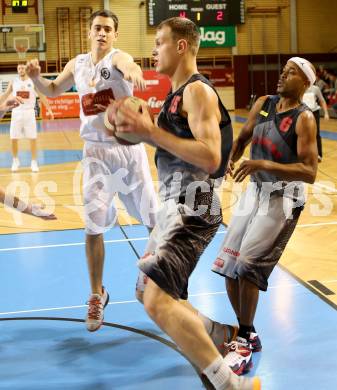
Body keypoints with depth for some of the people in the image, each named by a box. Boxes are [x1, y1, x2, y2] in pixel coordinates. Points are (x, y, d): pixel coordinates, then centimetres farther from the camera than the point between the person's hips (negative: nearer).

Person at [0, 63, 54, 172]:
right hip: (16, 112, 2)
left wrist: (49, 109, -2)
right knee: (13, 139, 1)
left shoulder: (33, 82, 0)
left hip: (29, 112, -1)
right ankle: (15, 161, 20)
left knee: (33, 138, -2)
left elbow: (42, 96, 3)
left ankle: (34, 162, 8)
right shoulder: (13, 82, 4)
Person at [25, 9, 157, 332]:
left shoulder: (118, 57, -11)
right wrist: (35, 77, -1)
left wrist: (133, 71, -63)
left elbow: (127, 64, -37)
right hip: (95, 152, 3)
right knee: (93, 227, -2)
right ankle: (97, 295, 13)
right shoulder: (77, 64, 6)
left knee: (153, 218, 8)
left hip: (128, 148, -3)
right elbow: (53, 91, 22)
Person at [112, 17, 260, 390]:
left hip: (191, 208, -11)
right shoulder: (178, 93, 19)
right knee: (147, 292, 21)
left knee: (158, 301, -22)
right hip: (176, 205, 11)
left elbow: (210, 158, -25)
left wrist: (150, 131, -23)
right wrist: (141, 129, 12)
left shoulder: (198, 91, -12)